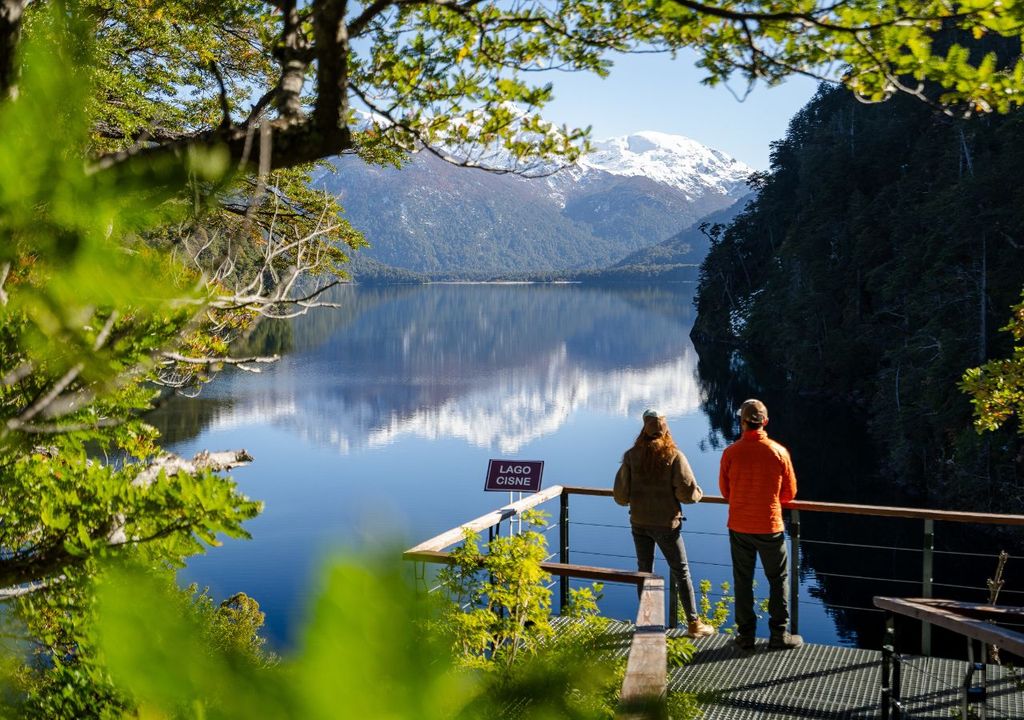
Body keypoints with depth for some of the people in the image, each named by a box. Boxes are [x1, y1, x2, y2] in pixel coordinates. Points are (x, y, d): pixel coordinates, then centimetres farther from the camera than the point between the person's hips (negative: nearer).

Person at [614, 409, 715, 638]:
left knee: (644, 570, 15)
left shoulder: (631, 456, -5)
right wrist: (698, 493, 7)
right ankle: (693, 623, 15)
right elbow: (688, 493, -15)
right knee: (681, 572, 9)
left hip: (639, 523, 3)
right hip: (666, 523, -2)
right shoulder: (674, 456, -13)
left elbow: (620, 495, -3)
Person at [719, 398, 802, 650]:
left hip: (739, 527, 1)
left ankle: (745, 634, 18)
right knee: (778, 579, 13)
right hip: (770, 526, -1)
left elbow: (725, 491, 2)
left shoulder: (731, 452, -10)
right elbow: (789, 493, 0)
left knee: (743, 580, 12)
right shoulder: (779, 452, -10)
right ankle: (779, 634, 15)